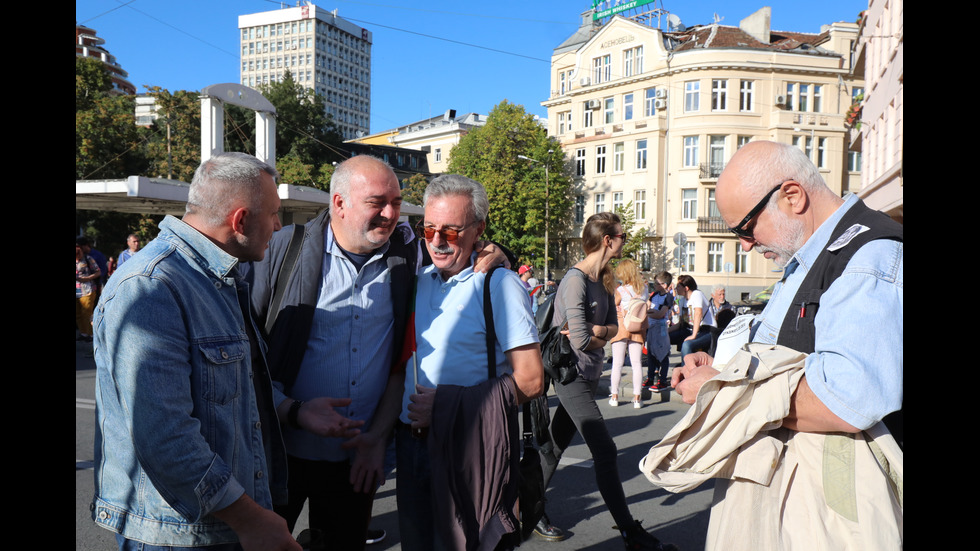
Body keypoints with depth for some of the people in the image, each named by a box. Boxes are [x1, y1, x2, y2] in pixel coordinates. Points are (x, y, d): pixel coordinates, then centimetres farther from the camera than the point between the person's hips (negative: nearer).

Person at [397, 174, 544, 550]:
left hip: (469, 449, -6)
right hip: (411, 443, 6)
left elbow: (530, 381, -16)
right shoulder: (417, 281, 8)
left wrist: (447, 406, -18)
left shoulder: (498, 285, -11)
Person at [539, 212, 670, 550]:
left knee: (556, 445, 15)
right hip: (572, 375, -9)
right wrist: (603, 337, -3)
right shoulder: (576, 279, -19)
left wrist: (594, 330, -13)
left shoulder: (604, 280, 9)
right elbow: (581, 341, -24)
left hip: (589, 374, 9)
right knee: (605, 452, -6)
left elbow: (612, 326, 7)